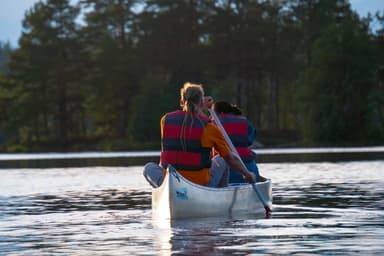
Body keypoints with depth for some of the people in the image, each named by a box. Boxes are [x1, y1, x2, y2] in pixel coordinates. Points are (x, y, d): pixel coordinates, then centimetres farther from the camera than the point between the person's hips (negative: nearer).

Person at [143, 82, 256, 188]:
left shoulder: (166, 120, 1)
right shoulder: (209, 127, -6)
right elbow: (231, 159, 3)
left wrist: (200, 109, 37)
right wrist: (247, 174, 19)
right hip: (202, 186, -1)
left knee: (149, 168, 30)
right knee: (221, 160, 26)